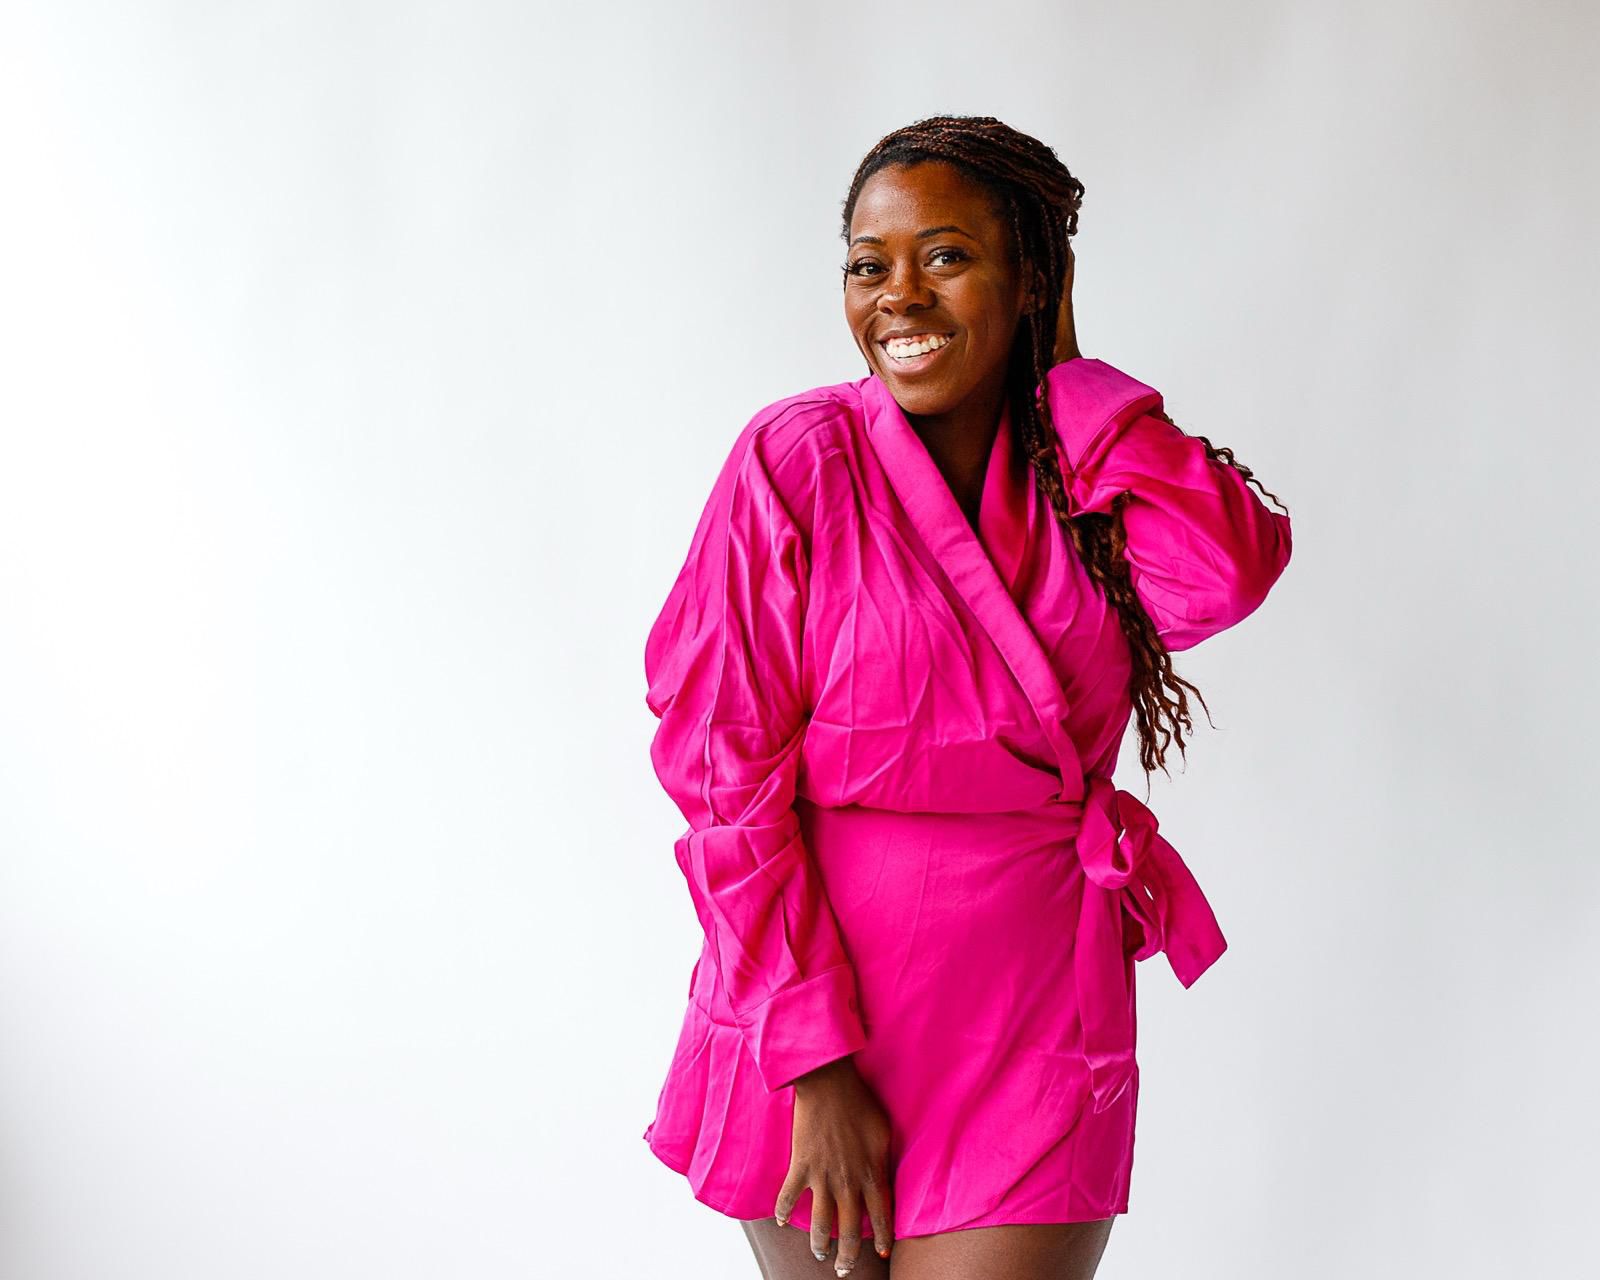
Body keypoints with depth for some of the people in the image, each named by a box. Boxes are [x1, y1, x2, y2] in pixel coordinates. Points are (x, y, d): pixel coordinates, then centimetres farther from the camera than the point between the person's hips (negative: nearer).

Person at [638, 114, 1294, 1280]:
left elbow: (1231, 566, -20)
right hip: (812, 1000, -2)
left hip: (1034, 1025, 2)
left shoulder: (1083, 474, 3)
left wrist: (1059, 372, -8)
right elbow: (724, 776, -11)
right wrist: (817, 1064, -16)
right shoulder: (797, 460, -9)